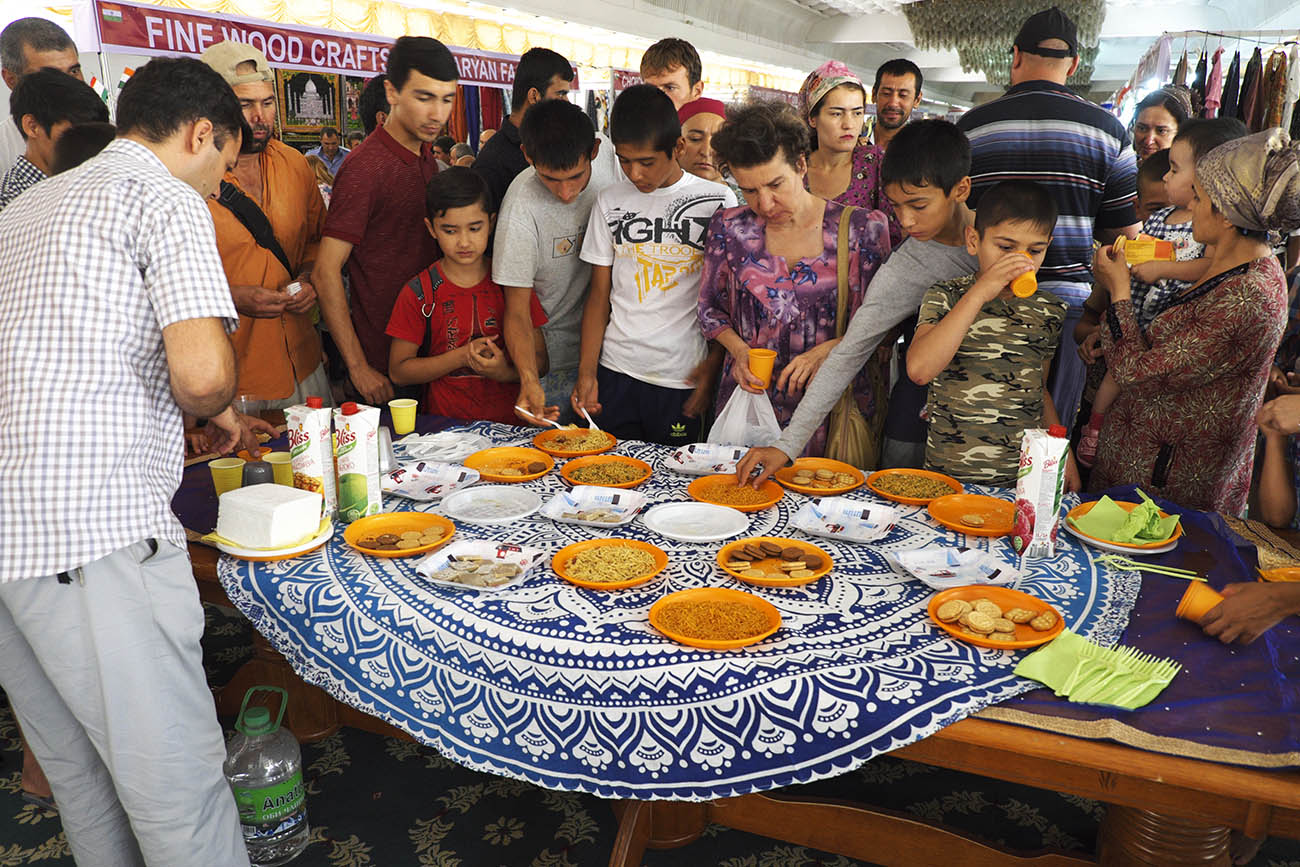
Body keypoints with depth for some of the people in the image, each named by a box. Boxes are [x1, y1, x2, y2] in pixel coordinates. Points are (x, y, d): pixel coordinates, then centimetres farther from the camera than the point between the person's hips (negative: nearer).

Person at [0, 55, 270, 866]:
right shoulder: (167, 201, -3)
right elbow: (201, 371, -20)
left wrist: (211, 419, 35)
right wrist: (219, 410, 4)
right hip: (96, 533, -9)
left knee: (81, 778, 19)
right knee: (178, 789, 0)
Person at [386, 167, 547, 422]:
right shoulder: (419, 293, 2)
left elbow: (539, 358, 8)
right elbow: (398, 371, 2)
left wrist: (505, 372, -12)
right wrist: (462, 356, -10)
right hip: (445, 426, -1)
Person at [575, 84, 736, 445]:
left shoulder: (718, 201, -1)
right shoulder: (609, 202, 7)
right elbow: (599, 294, 8)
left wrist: (713, 366, -5)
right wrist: (587, 371, -1)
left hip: (683, 379, -2)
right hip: (616, 373, 2)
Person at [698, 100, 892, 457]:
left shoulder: (861, 229, -3)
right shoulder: (730, 228, 2)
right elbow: (710, 308, 12)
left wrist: (828, 350, -15)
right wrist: (739, 349, -6)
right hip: (748, 399, 1)